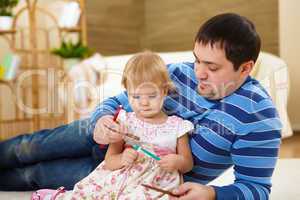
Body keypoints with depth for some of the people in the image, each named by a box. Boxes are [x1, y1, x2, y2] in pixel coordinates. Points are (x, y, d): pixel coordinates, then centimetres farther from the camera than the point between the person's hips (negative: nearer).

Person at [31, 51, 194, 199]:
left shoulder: (176, 126, 4)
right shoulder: (125, 122, 6)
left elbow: (188, 163, 11)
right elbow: (108, 162, 5)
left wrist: (177, 162, -13)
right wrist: (121, 159, -18)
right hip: (119, 179, 2)